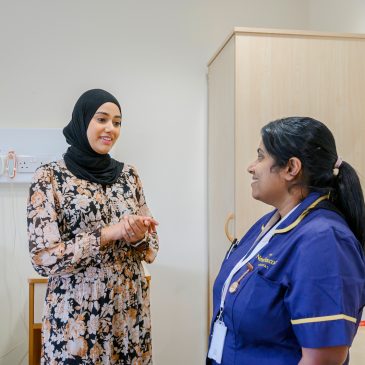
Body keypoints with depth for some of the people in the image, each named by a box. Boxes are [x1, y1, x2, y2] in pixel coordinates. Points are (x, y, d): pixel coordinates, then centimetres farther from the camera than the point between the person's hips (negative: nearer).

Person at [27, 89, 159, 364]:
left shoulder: (129, 175, 4)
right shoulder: (50, 177, -8)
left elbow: (151, 246, 7)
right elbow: (44, 257, -14)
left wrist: (138, 237, -15)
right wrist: (108, 233, -19)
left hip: (130, 311, 4)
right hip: (76, 317, -4)